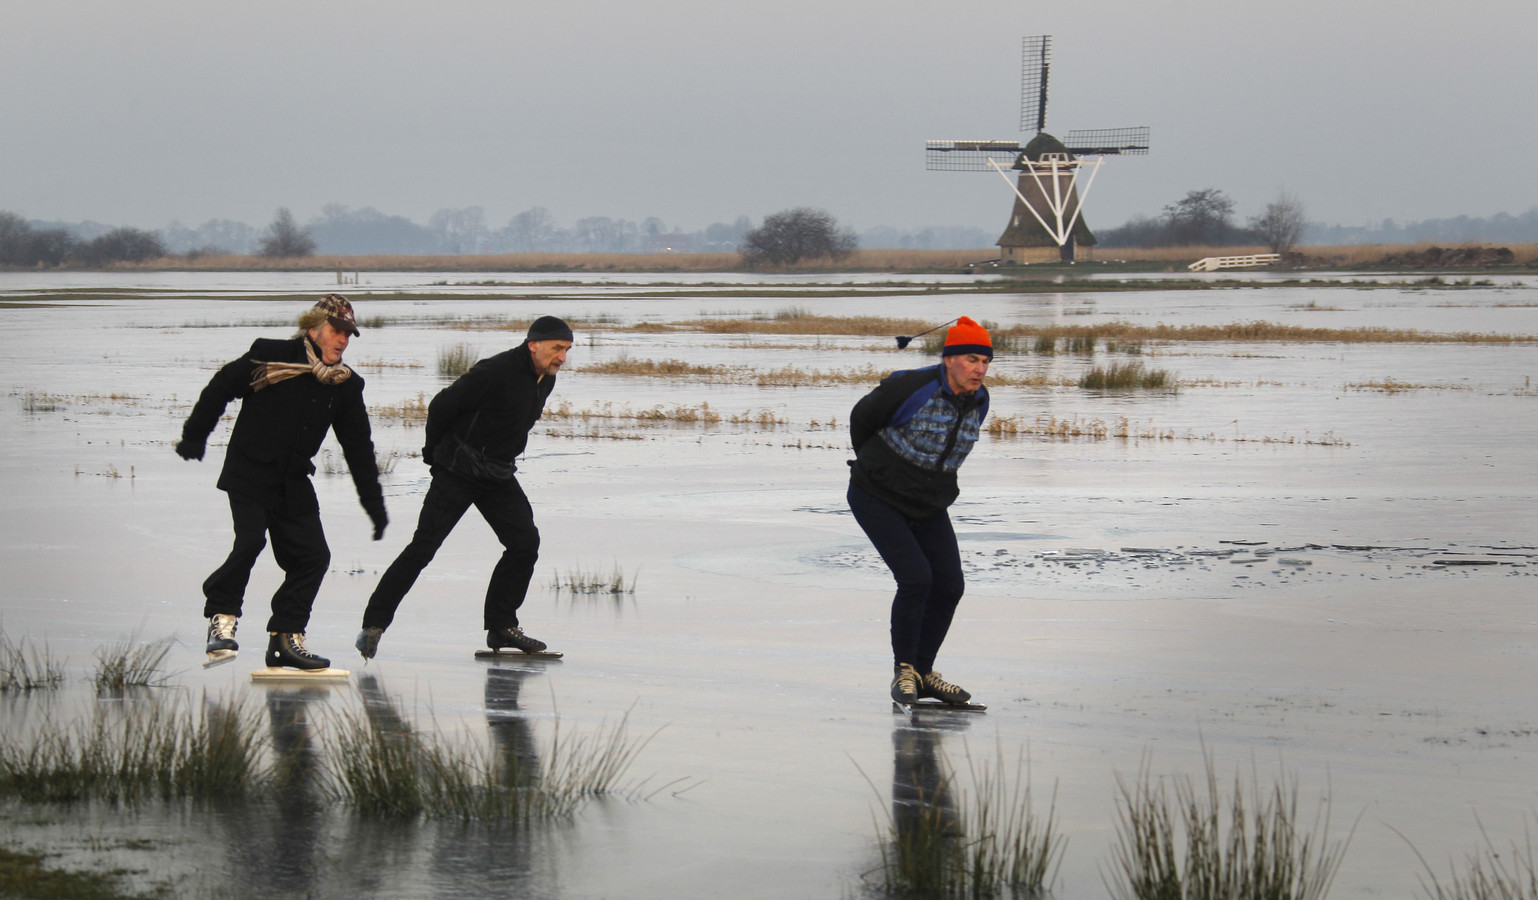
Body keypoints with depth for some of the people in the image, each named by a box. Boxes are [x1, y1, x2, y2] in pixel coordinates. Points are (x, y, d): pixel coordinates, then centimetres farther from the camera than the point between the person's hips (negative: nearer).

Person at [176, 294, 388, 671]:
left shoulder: (346, 387, 5)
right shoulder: (271, 358, -10)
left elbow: (359, 448, 12)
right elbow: (220, 388, 0)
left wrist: (375, 505, 11)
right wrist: (194, 438, 1)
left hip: (294, 483, 6)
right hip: (249, 473, -5)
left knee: (312, 554, -2)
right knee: (250, 540, -23)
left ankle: (285, 638, 7)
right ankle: (222, 620, -11)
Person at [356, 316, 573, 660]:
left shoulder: (545, 380, 6)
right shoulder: (497, 371, -21)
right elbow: (442, 406, -14)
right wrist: (436, 452, -2)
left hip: (499, 476, 8)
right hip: (458, 473, -8)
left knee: (525, 542, -2)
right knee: (424, 546, -8)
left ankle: (501, 625, 7)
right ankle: (374, 623, -3)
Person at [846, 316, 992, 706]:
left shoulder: (979, 402, -4)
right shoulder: (910, 388, -24)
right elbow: (861, 418, -6)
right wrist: (874, 466, 10)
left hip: (929, 508, 7)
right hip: (877, 499, -7)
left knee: (949, 586, 1)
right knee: (916, 578, -19)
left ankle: (923, 672, 18)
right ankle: (903, 670, -2)